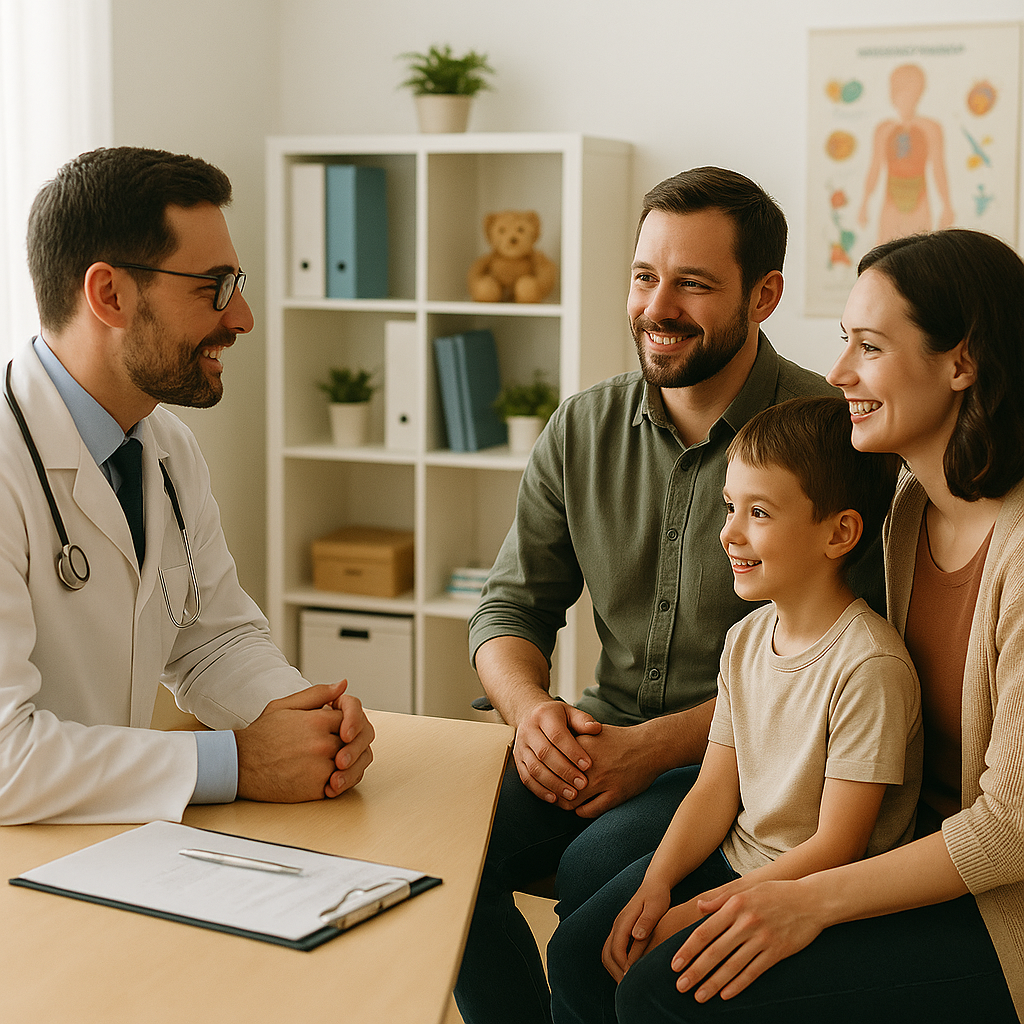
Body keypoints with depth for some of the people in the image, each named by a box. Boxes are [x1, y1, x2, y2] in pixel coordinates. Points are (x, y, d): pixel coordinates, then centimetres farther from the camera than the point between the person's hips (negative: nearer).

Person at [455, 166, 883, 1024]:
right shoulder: (583, 429, 6)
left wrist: (653, 747, -22)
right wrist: (530, 709, -12)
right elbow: (512, 605, 9)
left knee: (601, 869, -29)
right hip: (597, 733, 5)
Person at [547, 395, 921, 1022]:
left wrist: (700, 911, -19)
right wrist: (654, 886, -8)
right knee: (577, 951, -1)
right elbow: (716, 789, 6)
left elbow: (836, 847, -21)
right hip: (729, 862, 7)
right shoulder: (746, 639, 3)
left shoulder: (869, 665, -22)